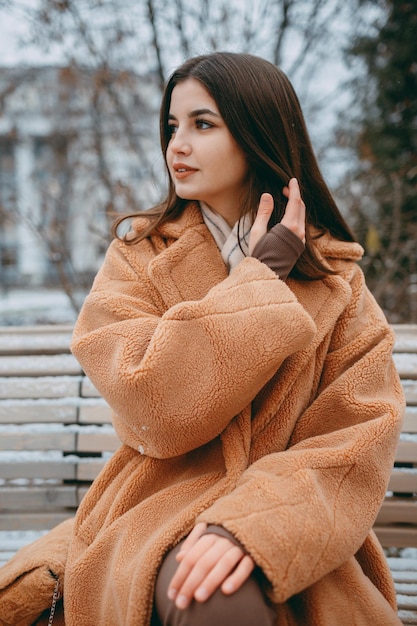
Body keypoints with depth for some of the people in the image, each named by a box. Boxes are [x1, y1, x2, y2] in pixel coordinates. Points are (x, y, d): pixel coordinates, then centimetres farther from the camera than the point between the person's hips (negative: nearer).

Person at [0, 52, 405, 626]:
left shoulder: (336, 275, 5)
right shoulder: (139, 256, 3)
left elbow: (361, 431, -6)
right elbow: (155, 411, -13)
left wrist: (253, 524, -23)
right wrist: (261, 277, -9)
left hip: (290, 519, 1)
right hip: (163, 508, -1)